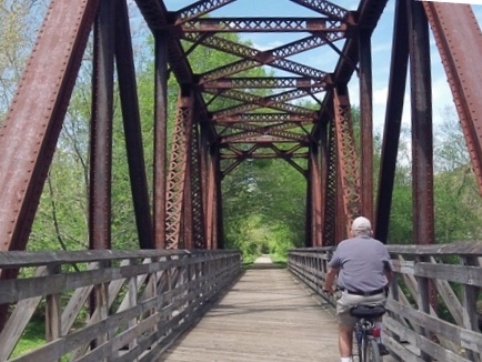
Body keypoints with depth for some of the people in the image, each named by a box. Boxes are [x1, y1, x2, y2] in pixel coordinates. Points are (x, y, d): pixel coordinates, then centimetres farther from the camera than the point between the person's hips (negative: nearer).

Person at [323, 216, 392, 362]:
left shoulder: (343, 245, 6)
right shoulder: (380, 246, 10)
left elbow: (331, 271, 12)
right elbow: (389, 273, 19)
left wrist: (327, 287, 30)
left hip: (351, 298, -2)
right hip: (377, 298, 2)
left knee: (345, 331, 19)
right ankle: (380, 342, 23)